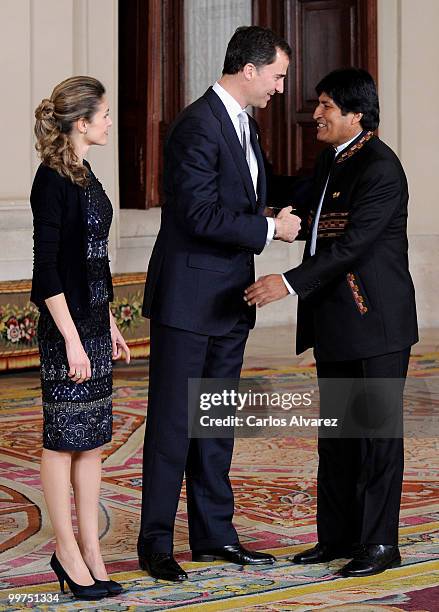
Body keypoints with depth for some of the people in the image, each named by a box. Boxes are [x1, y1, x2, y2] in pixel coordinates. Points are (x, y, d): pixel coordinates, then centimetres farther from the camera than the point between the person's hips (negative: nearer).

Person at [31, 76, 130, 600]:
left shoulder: (83, 174, 12)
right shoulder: (52, 180, -14)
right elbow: (46, 268, -17)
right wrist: (71, 339, -19)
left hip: (93, 320, 9)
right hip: (65, 326, -9)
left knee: (92, 438, 10)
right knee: (63, 438, 1)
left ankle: (89, 548, 16)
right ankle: (67, 551, 10)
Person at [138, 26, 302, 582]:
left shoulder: (243, 125, 14)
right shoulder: (198, 126, -17)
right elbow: (202, 216, -23)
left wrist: (279, 217, 6)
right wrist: (269, 229, -14)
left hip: (229, 300, 9)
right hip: (187, 300, -9)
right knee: (172, 422, -2)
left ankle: (214, 533, 22)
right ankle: (155, 543, 5)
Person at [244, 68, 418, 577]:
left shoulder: (380, 169, -17)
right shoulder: (330, 159, 12)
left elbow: (351, 244, -25)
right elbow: (304, 201, 31)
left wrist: (290, 282, -30)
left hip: (376, 323, -9)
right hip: (334, 323, 9)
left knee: (377, 431, -1)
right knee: (336, 433, 13)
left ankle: (379, 543, 7)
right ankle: (338, 536, 21)